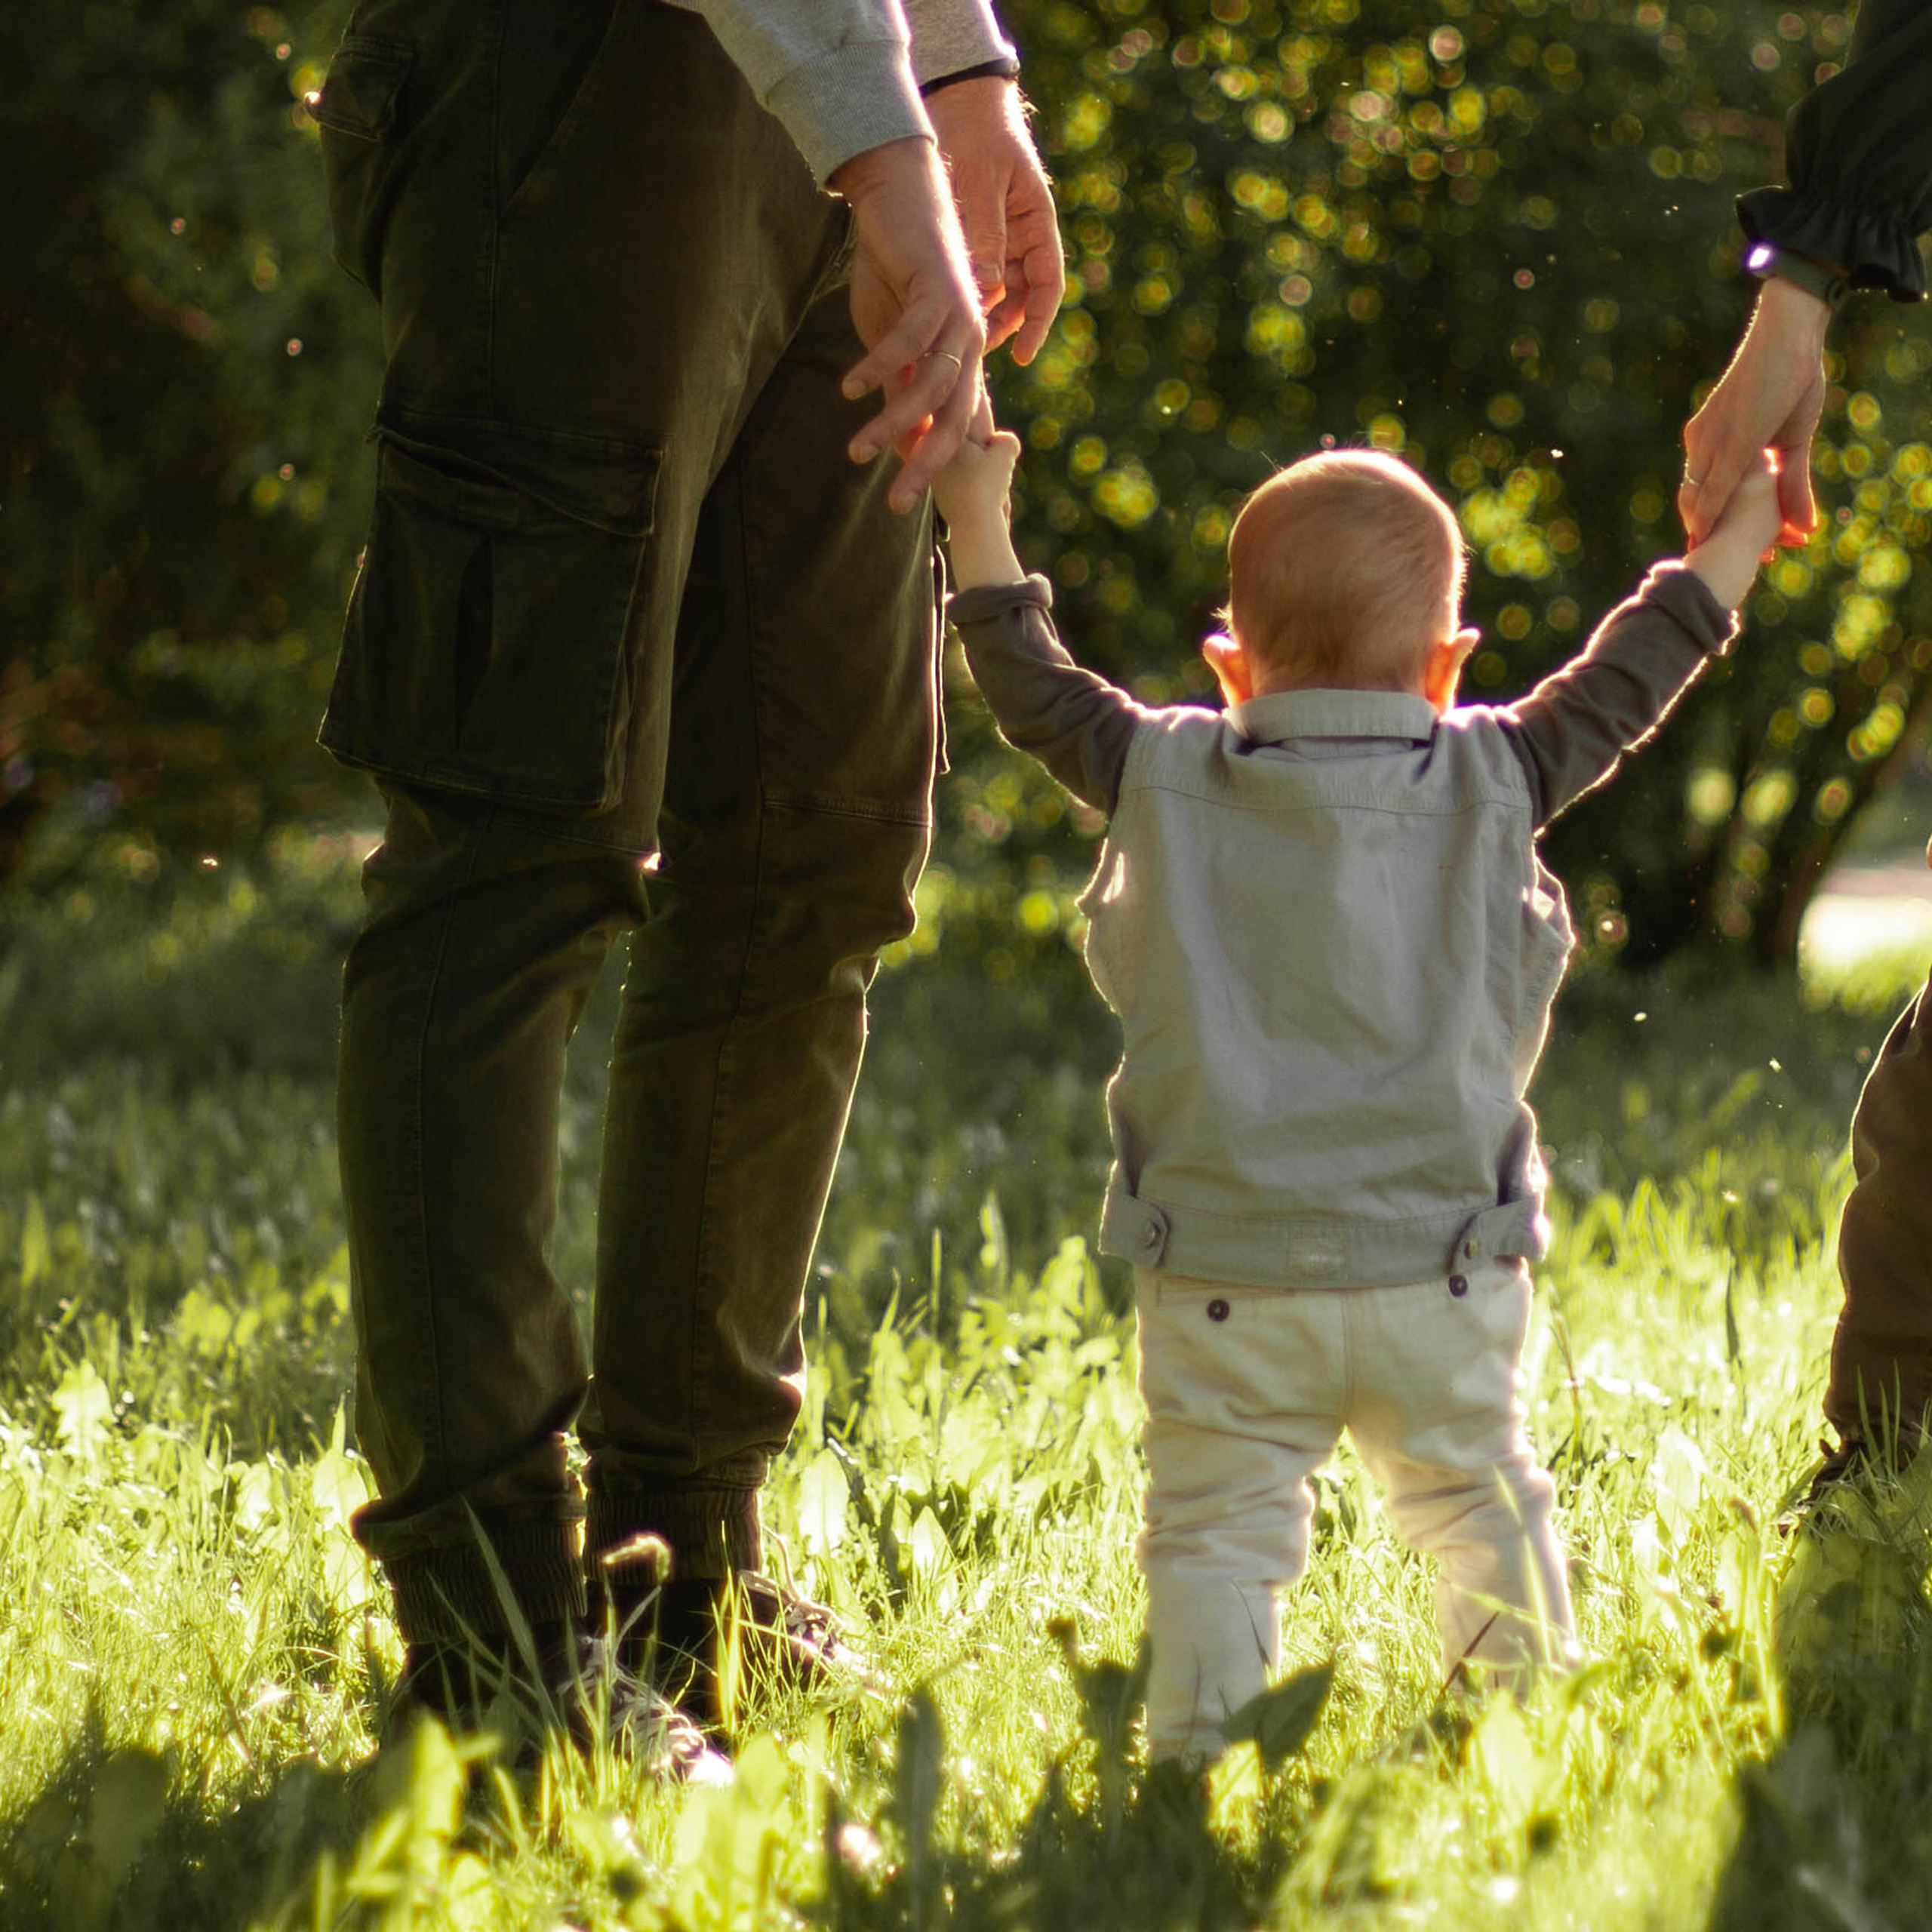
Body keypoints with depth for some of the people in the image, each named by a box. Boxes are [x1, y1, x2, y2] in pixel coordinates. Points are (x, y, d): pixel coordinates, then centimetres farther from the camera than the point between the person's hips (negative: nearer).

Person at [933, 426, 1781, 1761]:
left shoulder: (1164, 781, -1)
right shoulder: (1491, 783, -1)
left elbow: (1033, 689, 12)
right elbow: (1625, 685, 11)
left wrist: (978, 520, 24)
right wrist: (1734, 543, 25)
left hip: (1223, 1295, -1)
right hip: (1437, 1279, 1)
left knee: (1217, 1535, 1)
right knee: (1487, 1511, 16)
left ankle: (1200, 1751, -5)